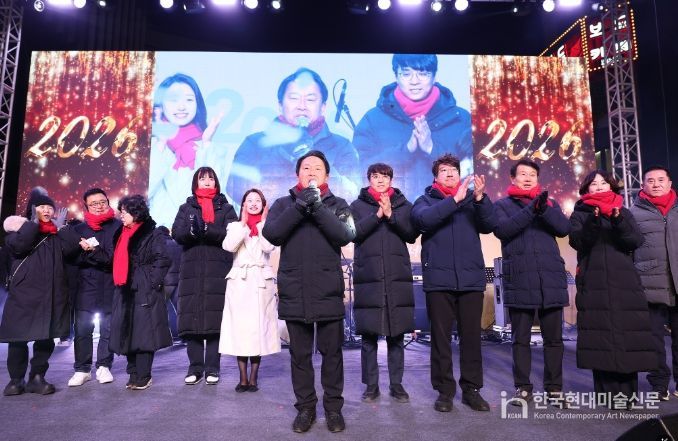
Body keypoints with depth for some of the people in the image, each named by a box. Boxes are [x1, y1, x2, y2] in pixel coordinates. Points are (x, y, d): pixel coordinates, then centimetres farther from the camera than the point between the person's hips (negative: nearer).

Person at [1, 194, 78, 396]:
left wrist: (60, 226, -3)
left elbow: (73, 246, -4)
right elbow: (17, 245, -15)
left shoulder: (58, 234, 15)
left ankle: (37, 378, 14)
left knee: (46, 338, 4)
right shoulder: (22, 228, 8)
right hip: (23, 294, -2)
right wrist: (34, 222, -10)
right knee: (18, 338, 0)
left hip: (51, 295, 2)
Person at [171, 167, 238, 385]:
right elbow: (177, 233, 2)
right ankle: (195, 367, 7)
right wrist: (191, 229, -19)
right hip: (191, 269, 2)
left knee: (214, 316, -6)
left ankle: (212, 368, 1)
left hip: (218, 269, -1)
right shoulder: (186, 208, 17)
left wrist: (206, 229, -16)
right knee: (191, 317, -3)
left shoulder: (226, 208, 12)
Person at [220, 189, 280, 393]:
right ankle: (243, 378, 8)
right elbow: (229, 246, -8)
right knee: (240, 328, -1)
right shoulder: (235, 226, 13)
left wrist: (262, 223, -6)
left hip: (261, 281, -1)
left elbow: (269, 247, -10)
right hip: (239, 281, 1)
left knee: (258, 327, -1)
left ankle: (253, 378, 7)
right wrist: (244, 222, -5)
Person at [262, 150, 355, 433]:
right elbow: (271, 234, -8)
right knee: (300, 354, 9)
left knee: (331, 352, 6)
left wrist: (317, 207, -16)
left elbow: (346, 235, -11)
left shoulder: (337, 205, 7)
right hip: (293, 291, 1)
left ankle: (333, 407, 21)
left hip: (328, 291, -1)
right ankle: (305, 407, 23)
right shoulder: (283, 204, 10)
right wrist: (299, 207, -16)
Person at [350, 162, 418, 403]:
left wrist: (391, 215, -10)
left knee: (396, 334, 5)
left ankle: (396, 384, 16)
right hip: (368, 276, -1)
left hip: (397, 277, 1)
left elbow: (412, 234, 1)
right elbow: (353, 233, -5)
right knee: (368, 335, 1)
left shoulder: (403, 205, 13)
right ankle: (371, 385, 13)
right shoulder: (358, 205, 10)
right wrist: (377, 214, -13)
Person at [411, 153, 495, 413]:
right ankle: (444, 390, 14)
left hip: (471, 277, 2)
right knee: (441, 336, 3)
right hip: (439, 278, -1)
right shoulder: (426, 200, 9)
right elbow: (424, 219, -14)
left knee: (471, 336, 7)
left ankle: (471, 389, 19)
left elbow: (488, 226, -2)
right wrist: (454, 199, -20)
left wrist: (480, 198, -16)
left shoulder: (471, 199, 13)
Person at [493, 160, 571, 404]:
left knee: (554, 338, 6)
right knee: (521, 338, 3)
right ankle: (523, 388, 12)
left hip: (551, 278, 3)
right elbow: (501, 229, -10)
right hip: (519, 280, -2)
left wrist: (544, 208, -17)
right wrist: (530, 209, -19)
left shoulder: (549, 203, 18)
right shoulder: (502, 205, 11)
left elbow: (564, 228, -1)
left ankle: (554, 388, 17)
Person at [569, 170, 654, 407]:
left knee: (627, 333, -4)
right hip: (593, 283, -2)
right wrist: (593, 220, -20)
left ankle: (627, 390, 5)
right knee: (599, 335, -7)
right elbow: (577, 241, -6)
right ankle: (608, 391, -2)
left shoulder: (623, 212, 17)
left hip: (624, 281, 2)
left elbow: (635, 241, 1)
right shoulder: (580, 214, 11)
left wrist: (618, 220, -15)